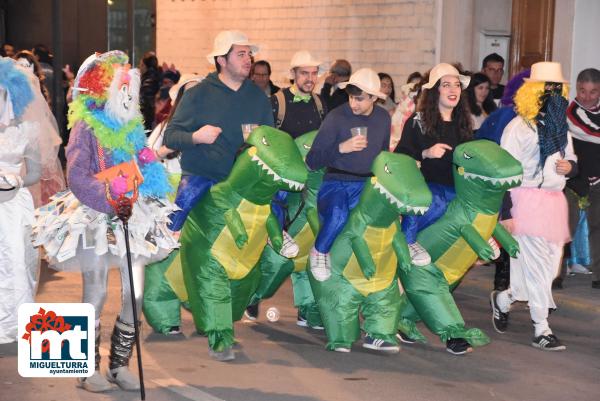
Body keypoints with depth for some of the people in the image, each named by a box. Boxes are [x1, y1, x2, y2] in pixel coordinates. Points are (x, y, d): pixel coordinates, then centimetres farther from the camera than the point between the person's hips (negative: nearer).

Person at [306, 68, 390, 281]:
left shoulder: (383, 118, 9)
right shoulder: (337, 117, -6)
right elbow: (312, 161, -7)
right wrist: (341, 148, -20)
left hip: (368, 184, 4)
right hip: (337, 184, -4)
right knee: (338, 214, -38)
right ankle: (319, 251, -6)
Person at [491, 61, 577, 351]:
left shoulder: (560, 126, 16)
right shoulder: (519, 127, -5)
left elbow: (572, 161, 26)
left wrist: (569, 166, 0)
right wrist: (505, 213, -14)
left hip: (554, 201, 7)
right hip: (528, 199, -7)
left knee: (551, 265, 6)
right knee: (537, 266, -7)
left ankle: (503, 300, 27)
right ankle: (542, 330, 1)